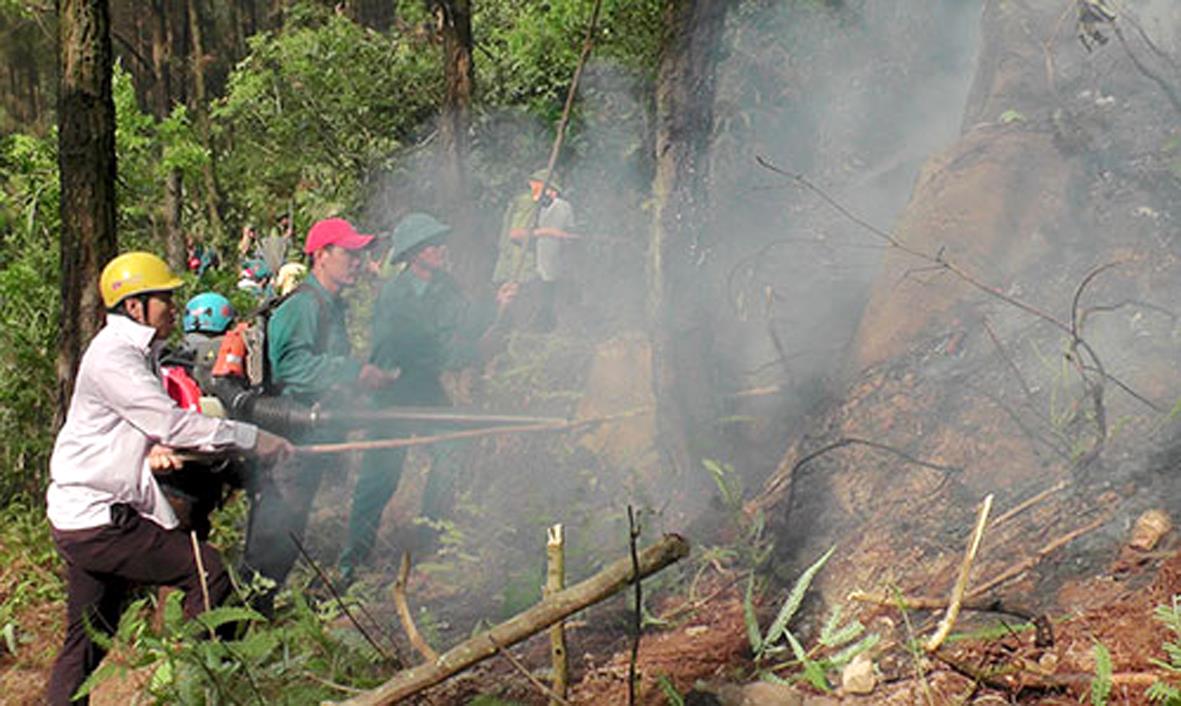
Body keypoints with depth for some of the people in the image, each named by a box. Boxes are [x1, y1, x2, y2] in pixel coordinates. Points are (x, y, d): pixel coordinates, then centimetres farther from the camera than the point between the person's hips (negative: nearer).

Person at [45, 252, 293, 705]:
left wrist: (154, 449, -5)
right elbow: (174, 424, -23)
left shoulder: (133, 353, 17)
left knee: (87, 640, 13)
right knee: (207, 570, -13)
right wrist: (254, 439, -19)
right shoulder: (112, 356, -15)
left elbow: (150, 423, 19)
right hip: (95, 519, -10)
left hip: (88, 519, 10)